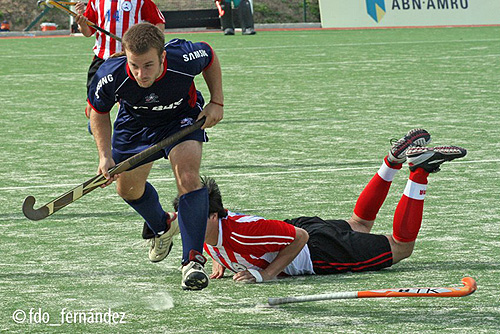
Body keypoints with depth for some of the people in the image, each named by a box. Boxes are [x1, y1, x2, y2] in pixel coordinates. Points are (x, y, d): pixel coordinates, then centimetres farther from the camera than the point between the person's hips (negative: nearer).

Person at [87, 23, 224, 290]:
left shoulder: (185, 59, -38)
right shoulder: (110, 77, -36)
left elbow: (210, 56, -11)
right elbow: (98, 111, -11)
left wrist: (217, 102, -12)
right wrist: (105, 155, -19)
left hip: (182, 117, -2)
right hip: (136, 123, 3)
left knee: (187, 176, -25)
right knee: (127, 187, 14)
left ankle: (192, 260, -21)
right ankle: (162, 227, 48)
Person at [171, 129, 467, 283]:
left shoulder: (242, 230, -38)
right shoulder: (207, 232, -14)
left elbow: (299, 238, -30)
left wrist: (266, 273, -32)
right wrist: (219, 263, -8)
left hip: (319, 252, -7)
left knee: (402, 247, 9)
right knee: (359, 225, 35)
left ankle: (420, 171, 12)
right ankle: (394, 160, 35)